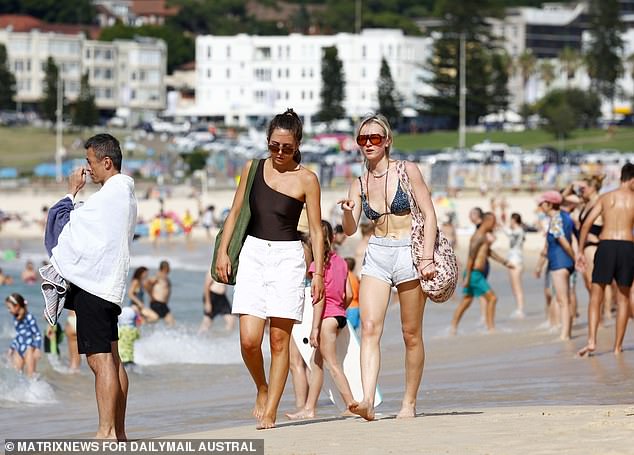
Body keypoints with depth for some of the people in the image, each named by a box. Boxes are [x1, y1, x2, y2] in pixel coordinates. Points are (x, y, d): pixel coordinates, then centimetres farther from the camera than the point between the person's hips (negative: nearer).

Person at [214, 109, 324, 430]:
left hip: (287, 258, -2)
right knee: (249, 340, -8)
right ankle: (262, 389, 19)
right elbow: (235, 213, 14)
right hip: (253, 254, 2)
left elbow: (316, 230, 1)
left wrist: (318, 272, -5)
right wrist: (222, 252, 5)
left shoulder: (306, 179, -1)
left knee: (279, 339, -3)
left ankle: (270, 412, 3)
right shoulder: (253, 169, 8)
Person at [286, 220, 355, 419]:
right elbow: (348, 295, 8)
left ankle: (350, 402, -12)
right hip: (339, 315, 8)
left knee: (332, 363, -5)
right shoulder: (341, 262, 8)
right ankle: (309, 407, 17)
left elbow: (320, 297, -15)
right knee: (317, 362, 14)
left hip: (327, 316, -8)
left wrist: (315, 327, -14)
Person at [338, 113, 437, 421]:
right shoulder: (359, 185, 8)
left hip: (409, 253, -3)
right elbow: (350, 230, 1)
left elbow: (429, 215, -4)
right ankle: (367, 401, -26)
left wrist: (427, 257, -12)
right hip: (376, 255, 3)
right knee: (369, 327, -15)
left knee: (411, 335, 3)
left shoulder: (407, 171, -2)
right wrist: (348, 212, -22)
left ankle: (409, 403, 13)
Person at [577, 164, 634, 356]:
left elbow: (586, 225, 4)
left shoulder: (605, 198, 10)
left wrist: (580, 251, 8)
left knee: (596, 297, 5)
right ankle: (617, 346, 12)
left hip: (606, 246, 1)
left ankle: (591, 341, -13)